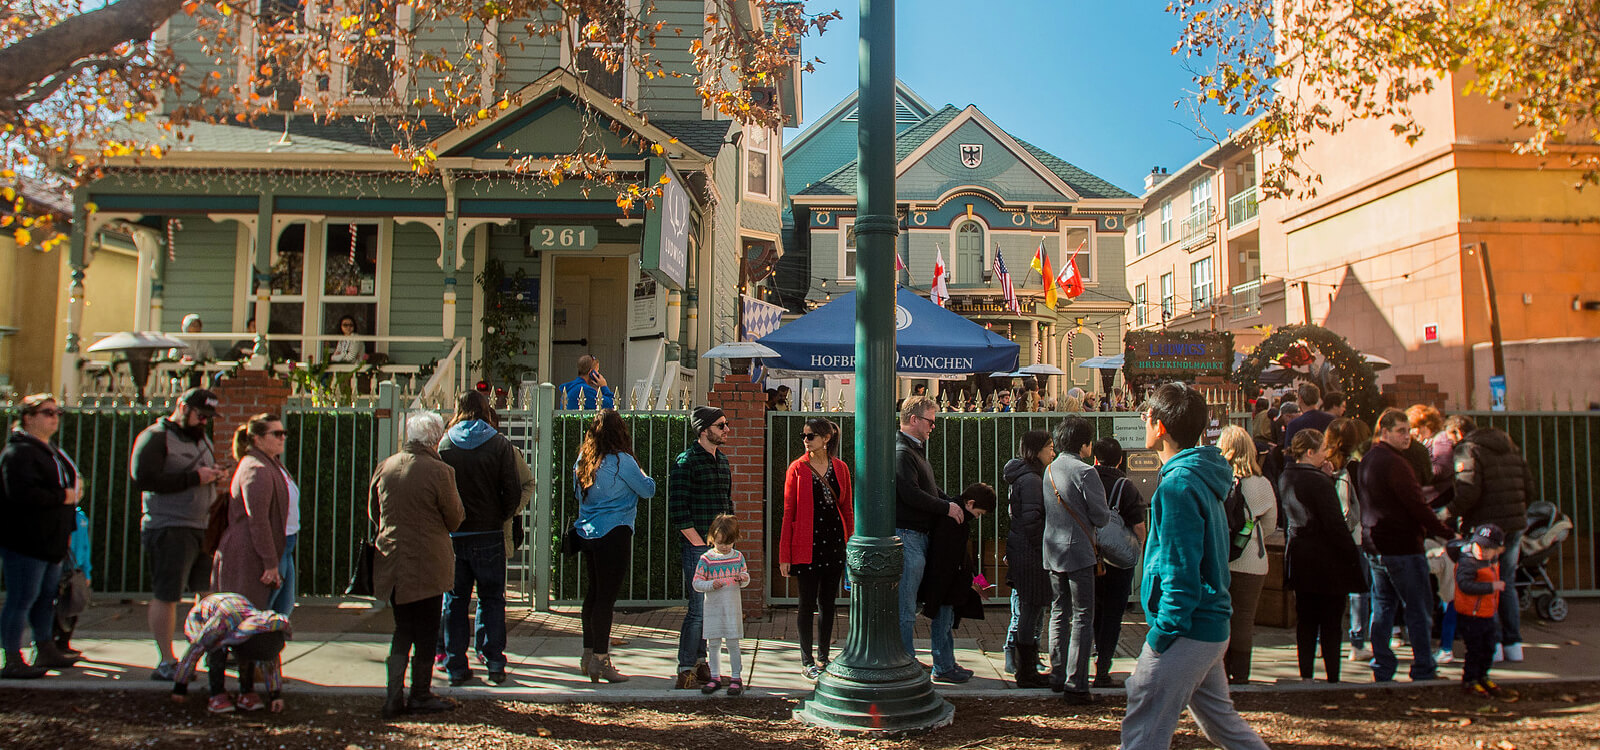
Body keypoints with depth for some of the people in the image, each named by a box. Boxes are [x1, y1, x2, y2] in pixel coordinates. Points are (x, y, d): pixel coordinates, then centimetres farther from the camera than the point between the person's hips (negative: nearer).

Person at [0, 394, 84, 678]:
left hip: (49, 541, 10)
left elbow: (58, 485, 35)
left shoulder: (50, 451, 18)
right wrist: (63, 496, -20)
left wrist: (74, 486, 14)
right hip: (24, 542, -10)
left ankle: (45, 650, 27)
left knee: (46, 597, 17)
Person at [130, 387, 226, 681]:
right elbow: (143, 478, -18)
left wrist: (216, 475, 7)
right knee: (166, 596, -1)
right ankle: (166, 662, 6)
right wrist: (194, 478, -18)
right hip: (169, 528, -8)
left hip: (204, 527, 8)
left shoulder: (202, 437, 20)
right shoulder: (155, 437, -6)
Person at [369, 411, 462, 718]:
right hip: (426, 563, -5)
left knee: (402, 629, 17)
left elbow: (374, 514, 12)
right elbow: (455, 518, -7)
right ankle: (420, 694, 18)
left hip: (392, 562, 5)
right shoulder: (439, 471, -15)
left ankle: (394, 696, 14)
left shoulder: (384, 467, 2)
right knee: (426, 631, 9)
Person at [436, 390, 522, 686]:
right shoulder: (500, 444, -5)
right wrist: (500, 517, 8)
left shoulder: (444, 444, 1)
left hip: (452, 535, 2)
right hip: (488, 533, -1)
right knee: (492, 598, 8)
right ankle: (494, 662, 6)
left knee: (454, 599, 9)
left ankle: (456, 666, 11)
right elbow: (513, 491, -8)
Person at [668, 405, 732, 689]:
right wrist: (700, 544, -14)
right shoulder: (686, 461, -10)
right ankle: (686, 673, 4)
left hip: (718, 547, 7)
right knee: (699, 609, -6)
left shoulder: (722, 459, 15)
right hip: (696, 547, -7)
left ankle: (700, 662, 24)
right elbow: (677, 511, -14)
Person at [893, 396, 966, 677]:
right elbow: (911, 494, -23)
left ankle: (944, 664, 20)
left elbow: (931, 488, 25)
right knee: (905, 609, -3)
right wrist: (946, 508, -13)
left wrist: (953, 503, 9)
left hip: (921, 536, 11)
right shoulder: (901, 452, -14)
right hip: (907, 535, -11)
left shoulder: (915, 449, 20)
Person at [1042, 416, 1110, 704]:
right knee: (1082, 618, -2)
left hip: (1052, 551, 7)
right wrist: (1107, 516, 9)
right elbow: (1101, 516, -12)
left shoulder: (1050, 470, 8)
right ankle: (1076, 685, -2)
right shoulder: (1085, 472, -14)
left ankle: (1057, 676, 21)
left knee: (1059, 615, 15)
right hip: (1078, 551, -7)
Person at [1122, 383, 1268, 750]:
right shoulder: (1203, 477, 11)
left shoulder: (1178, 485, -19)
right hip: (1211, 626, 10)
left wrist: (1162, 634, -17)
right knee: (1221, 720, 22)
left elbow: (1181, 572, -22)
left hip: (1185, 632, -10)